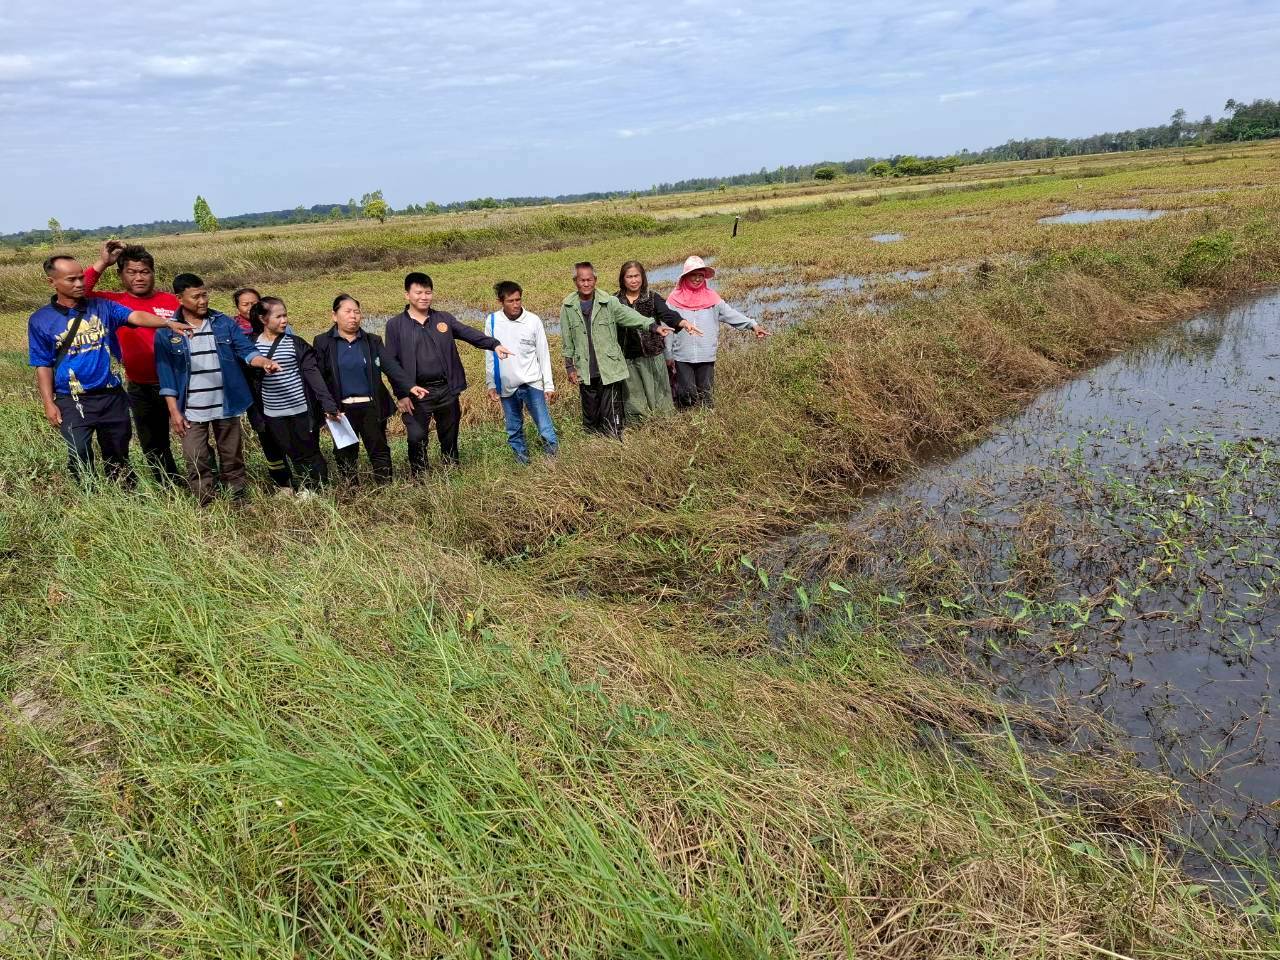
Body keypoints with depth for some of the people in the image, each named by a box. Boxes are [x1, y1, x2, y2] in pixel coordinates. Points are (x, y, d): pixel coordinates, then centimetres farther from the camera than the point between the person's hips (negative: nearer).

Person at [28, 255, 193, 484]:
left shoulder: (102, 307, 2)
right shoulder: (41, 321, -1)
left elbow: (135, 316, -15)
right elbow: (43, 366, 1)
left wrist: (168, 323, -33)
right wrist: (48, 404, -6)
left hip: (111, 395, 2)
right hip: (72, 401, -2)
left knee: (118, 454, 13)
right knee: (79, 454, -12)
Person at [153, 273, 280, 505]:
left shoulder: (224, 323, 2)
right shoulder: (166, 332, -4)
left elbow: (246, 350, -3)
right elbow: (166, 374, -3)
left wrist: (265, 362, -27)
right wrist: (174, 411, -7)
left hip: (226, 407, 2)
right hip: (191, 411, -1)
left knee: (232, 459, 12)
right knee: (197, 463, 2)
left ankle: (240, 503, 23)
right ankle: (205, 508, 13)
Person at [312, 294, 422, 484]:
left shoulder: (372, 341, 5)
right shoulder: (323, 342, 1)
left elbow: (391, 366, -7)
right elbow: (318, 377, -4)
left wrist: (409, 387, -22)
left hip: (371, 407, 1)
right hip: (342, 409, -1)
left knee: (379, 450, 6)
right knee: (345, 453, 9)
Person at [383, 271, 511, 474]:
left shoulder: (444, 319, 8)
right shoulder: (395, 325, 0)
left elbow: (469, 333, -5)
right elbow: (392, 363, -2)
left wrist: (494, 344, -22)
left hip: (447, 390, 3)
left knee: (449, 438, 13)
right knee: (417, 438, -2)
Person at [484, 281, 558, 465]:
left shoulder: (533, 320, -7)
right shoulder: (492, 321, -3)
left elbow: (543, 354, -1)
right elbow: (490, 355, 6)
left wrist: (549, 385, -1)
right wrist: (491, 384, 6)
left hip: (532, 383, -2)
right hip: (507, 386, 2)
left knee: (545, 425, -6)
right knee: (513, 427, 11)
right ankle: (521, 456, 25)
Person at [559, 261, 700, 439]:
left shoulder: (608, 302, -2)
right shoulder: (568, 307, 3)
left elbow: (630, 316, -14)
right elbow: (567, 342, 9)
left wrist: (653, 326, -30)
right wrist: (570, 367, 7)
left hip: (610, 370, -2)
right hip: (585, 373, 2)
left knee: (612, 418, -4)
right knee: (590, 417, 11)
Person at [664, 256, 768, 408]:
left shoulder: (711, 297, 5)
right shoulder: (675, 299, -1)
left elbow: (731, 314, 2)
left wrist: (753, 324, -9)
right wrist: (668, 356, 0)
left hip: (706, 356, 2)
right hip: (682, 357, -2)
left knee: (706, 393, 9)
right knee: (686, 393, 0)